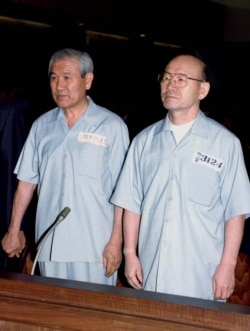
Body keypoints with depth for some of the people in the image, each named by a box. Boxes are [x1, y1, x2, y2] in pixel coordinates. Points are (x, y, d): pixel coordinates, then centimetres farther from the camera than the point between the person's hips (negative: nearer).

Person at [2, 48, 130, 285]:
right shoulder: (42, 125, 9)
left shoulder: (112, 126, -4)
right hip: (49, 246, 4)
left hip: (94, 248, -4)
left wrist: (116, 241, -10)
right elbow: (27, 182, 12)